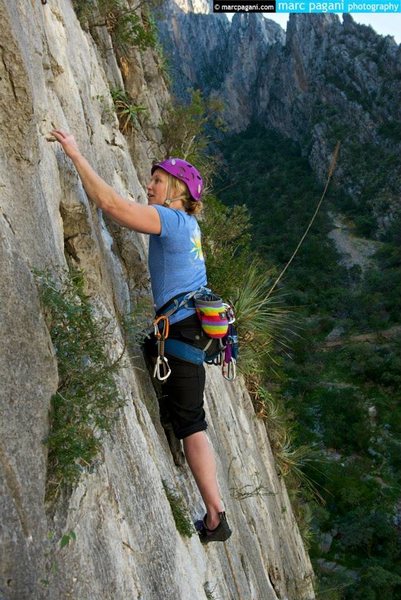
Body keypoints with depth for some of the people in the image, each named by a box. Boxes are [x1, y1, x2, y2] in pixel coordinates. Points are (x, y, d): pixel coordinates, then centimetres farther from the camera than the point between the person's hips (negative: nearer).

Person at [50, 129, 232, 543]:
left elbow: (111, 204, -20)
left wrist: (76, 155, -11)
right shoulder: (186, 222, 16)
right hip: (197, 322, 9)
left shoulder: (171, 219, -10)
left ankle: (215, 518, 6)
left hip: (185, 329, -9)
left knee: (190, 423, -3)